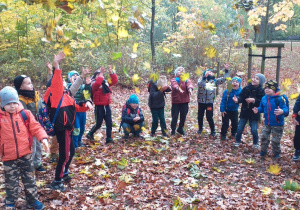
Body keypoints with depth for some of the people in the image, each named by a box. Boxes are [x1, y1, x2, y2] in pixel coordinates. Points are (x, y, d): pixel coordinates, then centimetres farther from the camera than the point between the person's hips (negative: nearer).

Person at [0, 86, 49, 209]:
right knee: (11, 182, 12)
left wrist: (43, 138, -19)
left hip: (25, 154, 1)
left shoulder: (25, 114, -6)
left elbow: (36, 127, -4)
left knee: (29, 179, 15)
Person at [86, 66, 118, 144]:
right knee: (98, 124, 3)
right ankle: (90, 134, 27)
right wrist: (100, 75, -28)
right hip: (99, 107, -5)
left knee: (109, 123, 4)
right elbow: (97, 84, -31)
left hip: (107, 106, 5)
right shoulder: (94, 83, -8)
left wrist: (111, 73, -8)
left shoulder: (106, 82, 9)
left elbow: (114, 81, 3)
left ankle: (109, 138, 13)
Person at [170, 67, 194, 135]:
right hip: (176, 101, -3)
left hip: (185, 101, 3)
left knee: (183, 116, 9)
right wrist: (178, 88, -47)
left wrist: (190, 88, -40)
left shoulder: (186, 80, 8)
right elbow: (174, 84, -24)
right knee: (175, 116, -2)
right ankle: (173, 130, 13)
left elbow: (189, 84, -16)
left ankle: (180, 128, 30)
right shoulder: (174, 80, 0)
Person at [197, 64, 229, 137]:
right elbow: (200, 84, -26)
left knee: (210, 118, -2)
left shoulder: (214, 81, 6)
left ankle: (213, 131, 13)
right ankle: (200, 129, 34)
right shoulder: (201, 79, -4)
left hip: (210, 102, 1)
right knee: (200, 116, 12)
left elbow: (223, 79, 6)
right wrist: (205, 77, -41)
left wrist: (226, 70, -4)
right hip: (201, 102, 0)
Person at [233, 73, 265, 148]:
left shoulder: (261, 91, -9)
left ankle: (255, 143, 24)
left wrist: (254, 100, -28)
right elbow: (241, 97, -4)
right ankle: (237, 141, 26)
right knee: (240, 128, 5)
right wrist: (237, 99, -24)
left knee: (254, 130, 0)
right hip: (244, 112, 2)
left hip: (254, 114, -2)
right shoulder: (246, 88, -2)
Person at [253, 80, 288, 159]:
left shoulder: (279, 99, -19)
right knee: (263, 137, 12)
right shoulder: (264, 98, 1)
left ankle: (276, 153, 29)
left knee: (275, 140, 5)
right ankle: (263, 151, 32)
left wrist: (282, 111, -43)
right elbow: (262, 108, 15)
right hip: (267, 123, 6)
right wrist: (258, 110, -6)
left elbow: (286, 109, -21)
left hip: (277, 124, -5)